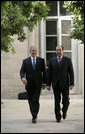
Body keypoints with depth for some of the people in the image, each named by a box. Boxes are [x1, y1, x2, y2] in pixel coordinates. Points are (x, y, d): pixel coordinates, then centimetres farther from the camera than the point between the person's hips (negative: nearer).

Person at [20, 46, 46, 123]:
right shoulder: (25, 61, 8)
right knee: (31, 101, 8)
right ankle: (34, 115, 21)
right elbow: (22, 71, 0)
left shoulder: (41, 60, 6)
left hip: (38, 84, -2)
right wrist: (23, 78, -21)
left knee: (36, 100, -13)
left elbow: (44, 71, 7)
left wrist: (44, 82, 3)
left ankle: (34, 116, -12)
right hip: (29, 84, 2)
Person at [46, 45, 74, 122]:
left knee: (66, 101, 1)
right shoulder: (51, 60, 6)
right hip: (56, 84, 1)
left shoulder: (68, 60, 3)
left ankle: (64, 112, 29)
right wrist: (48, 84, -1)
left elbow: (71, 72, 1)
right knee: (57, 101, 0)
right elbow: (49, 73, 5)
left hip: (65, 84, -1)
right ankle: (58, 117, 8)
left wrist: (72, 83, -7)